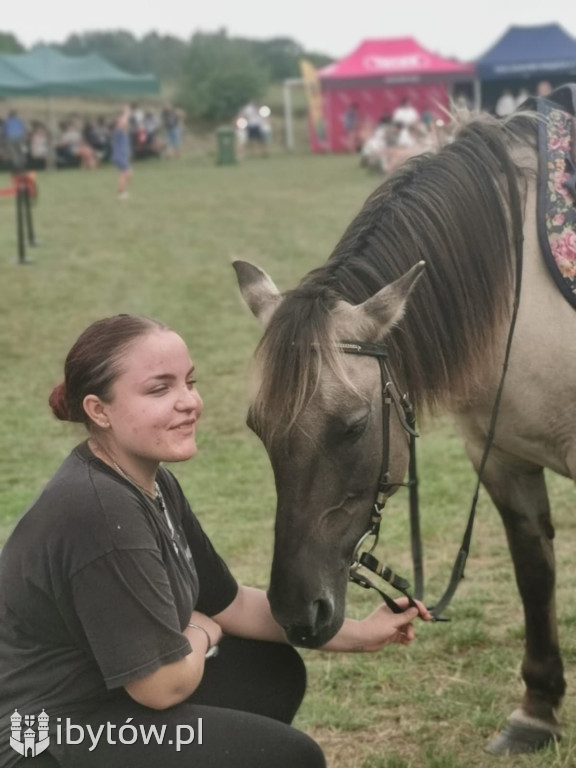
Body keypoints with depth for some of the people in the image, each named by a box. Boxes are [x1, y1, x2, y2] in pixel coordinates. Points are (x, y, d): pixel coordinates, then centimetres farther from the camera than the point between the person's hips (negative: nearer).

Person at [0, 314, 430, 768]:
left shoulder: (152, 482, 2)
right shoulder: (98, 512, -28)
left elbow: (228, 603, 11)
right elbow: (164, 683, -23)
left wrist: (354, 635, 5)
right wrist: (201, 635, -1)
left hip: (100, 695, 10)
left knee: (276, 670, 17)